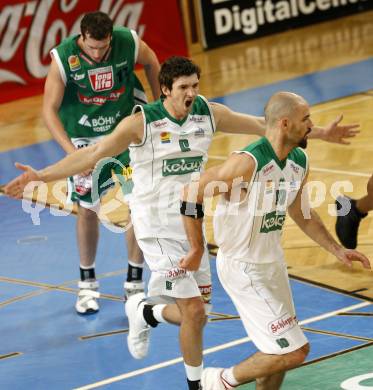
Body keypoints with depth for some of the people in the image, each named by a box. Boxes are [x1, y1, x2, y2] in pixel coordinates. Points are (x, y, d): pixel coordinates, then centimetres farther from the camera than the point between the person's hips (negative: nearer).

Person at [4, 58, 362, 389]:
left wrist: (318, 133, 15)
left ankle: (144, 312, 41)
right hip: (158, 229, -6)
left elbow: (262, 126, 10)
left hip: (194, 225, 6)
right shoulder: (141, 122, -16)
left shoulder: (209, 114, -1)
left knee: (197, 311, 12)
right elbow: (93, 154, -17)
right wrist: (41, 176, -26)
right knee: (194, 311, -10)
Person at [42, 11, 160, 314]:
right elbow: (50, 111, -19)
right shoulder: (63, 58, -25)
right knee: (87, 209, 5)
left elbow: (151, 62, 3)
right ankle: (87, 283, 24)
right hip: (85, 138, -1)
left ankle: (135, 282, 9)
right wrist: (73, 153, -29)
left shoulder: (129, 43, -22)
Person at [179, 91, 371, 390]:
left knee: (280, 351, 17)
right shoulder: (248, 162, -26)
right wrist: (197, 250, -12)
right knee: (294, 351, -9)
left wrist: (337, 250, 11)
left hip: (273, 262, 9)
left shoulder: (299, 162, 0)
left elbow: (301, 213, 17)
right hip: (243, 268, -9)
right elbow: (191, 195, -20)